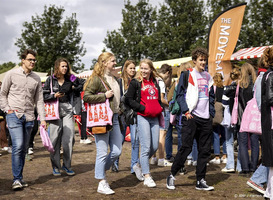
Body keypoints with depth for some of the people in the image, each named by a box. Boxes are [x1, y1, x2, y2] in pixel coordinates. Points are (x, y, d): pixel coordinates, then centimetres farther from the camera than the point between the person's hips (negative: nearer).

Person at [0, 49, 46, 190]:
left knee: (24, 149, 8)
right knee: (18, 145, -16)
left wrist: (42, 119, 2)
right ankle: (17, 179, -9)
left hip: (29, 117, 4)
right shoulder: (12, 74, 1)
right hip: (14, 115, -4)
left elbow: (39, 100, 11)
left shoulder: (36, 79, 10)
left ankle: (19, 178, 18)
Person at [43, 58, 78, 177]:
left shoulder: (70, 80, 10)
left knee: (69, 138, -3)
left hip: (67, 111, 2)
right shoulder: (50, 80, 3)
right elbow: (43, 95, -1)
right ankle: (55, 166, 12)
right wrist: (54, 96, -14)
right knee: (55, 139, 1)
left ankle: (67, 165, 10)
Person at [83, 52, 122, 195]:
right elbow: (86, 96, -16)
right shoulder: (97, 79, -9)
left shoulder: (113, 78, 16)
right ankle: (102, 184, 8)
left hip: (114, 118, 8)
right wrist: (104, 96, -19)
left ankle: (101, 170, 29)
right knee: (102, 152, -2)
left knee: (117, 151, 7)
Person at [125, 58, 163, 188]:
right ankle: (147, 177, -2)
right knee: (146, 147, -9)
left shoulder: (155, 82, 16)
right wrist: (143, 108, -13)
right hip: (142, 117, -6)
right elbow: (128, 99, -5)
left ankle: (139, 165, 28)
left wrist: (160, 109, 9)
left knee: (155, 146, 5)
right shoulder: (135, 83, 0)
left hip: (154, 118, 6)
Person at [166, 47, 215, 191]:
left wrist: (212, 114, 12)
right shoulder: (187, 75, -1)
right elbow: (180, 94, -4)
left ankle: (200, 181, 14)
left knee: (205, 150, 6)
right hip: (191, 118, -6)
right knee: (186, 148, -8)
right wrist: (186, 111, -14)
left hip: (206, 119, 6)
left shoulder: (208, 77, 17)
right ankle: (171, 176, 7)